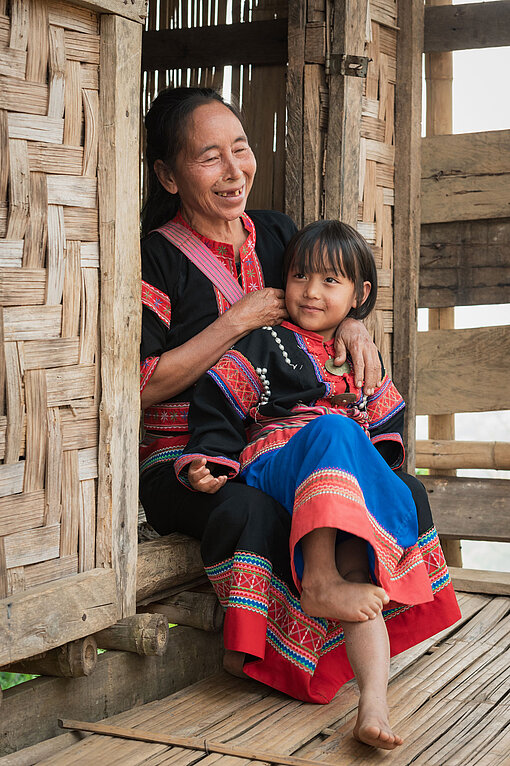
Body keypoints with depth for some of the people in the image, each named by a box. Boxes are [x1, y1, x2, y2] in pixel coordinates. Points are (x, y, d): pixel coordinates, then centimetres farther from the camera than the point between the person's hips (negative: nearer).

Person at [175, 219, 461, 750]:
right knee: (333, 430, -37)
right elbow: (217, 406, 3)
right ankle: (320, 583, -43)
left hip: (357, 480, 4)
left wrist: (381, 465, 12)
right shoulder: (264, 345, 12)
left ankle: (372, 701, -41)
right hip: (272, 465, -3)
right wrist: (209, 462, -12)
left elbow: (385, 427, 32)